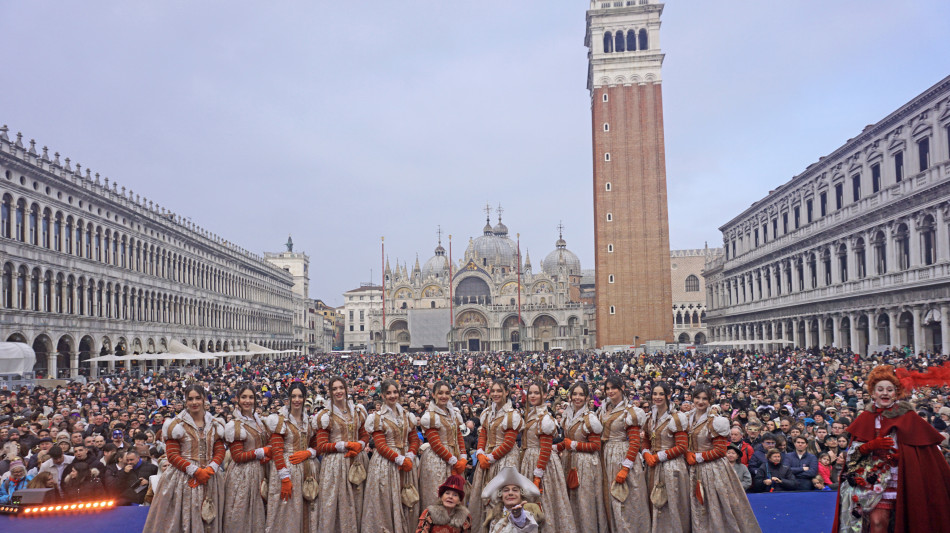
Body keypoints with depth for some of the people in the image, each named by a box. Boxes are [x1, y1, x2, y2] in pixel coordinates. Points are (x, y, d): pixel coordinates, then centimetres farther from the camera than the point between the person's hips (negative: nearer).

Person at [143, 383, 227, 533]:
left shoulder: (215, 425, 10)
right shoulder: (177, 424, -1)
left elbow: (220, 451, 8)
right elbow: (172, 455, -6)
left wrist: (210, 469, -11)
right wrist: (195, 471, -13)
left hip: (209, 480, 3)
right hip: (183, 480, -3)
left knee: (208, 521, 6)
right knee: (183, 519, -3)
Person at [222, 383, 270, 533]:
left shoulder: (258, 420, 10)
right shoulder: (235, 425, -11)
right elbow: (237, 456, -14)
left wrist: (267, 456, -3)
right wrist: (263, 451, -12)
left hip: (259, 471, 7)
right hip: (243, 474, -6)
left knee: (257, 513, 11)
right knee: (241, 514, 0)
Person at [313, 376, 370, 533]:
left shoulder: (358, 411, 10)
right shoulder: (325, 415, -2)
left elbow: (365, 436, 14)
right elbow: (321, 446, -6)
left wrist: (359, 445, -7)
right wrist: (345, 445, -14)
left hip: (356, 461, 3)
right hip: (334, 464, -3)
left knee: (355, 502, 7)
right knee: (333, 504, -1)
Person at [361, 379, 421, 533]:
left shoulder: (407, 416, 11)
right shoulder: (378, 418, -4)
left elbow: (414, 439, 9)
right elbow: (381, 446, -10)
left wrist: (409, 457, -8)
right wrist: (400, 459, -15)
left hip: (406, 463, 5)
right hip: (386, 465, -4)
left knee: (405, 502, 6)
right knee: (387, 502, -2)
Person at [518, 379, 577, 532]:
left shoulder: (545, 418, -14)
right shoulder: (529, 414, 11)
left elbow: (546, 449, -18)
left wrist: (538, 475, -20)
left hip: (542, 462, -8)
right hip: (528, 461, 8)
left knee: (543, 501, -2)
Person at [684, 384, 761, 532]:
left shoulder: (714, 421, -10)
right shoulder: (689, 417, 7)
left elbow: (720, 450, -12)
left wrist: (697, 457, -11)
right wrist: (688, 456, -2)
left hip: (714, 469, -6)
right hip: (695, 471, 6)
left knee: (718, 508, -1)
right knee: (698, 511, 10)